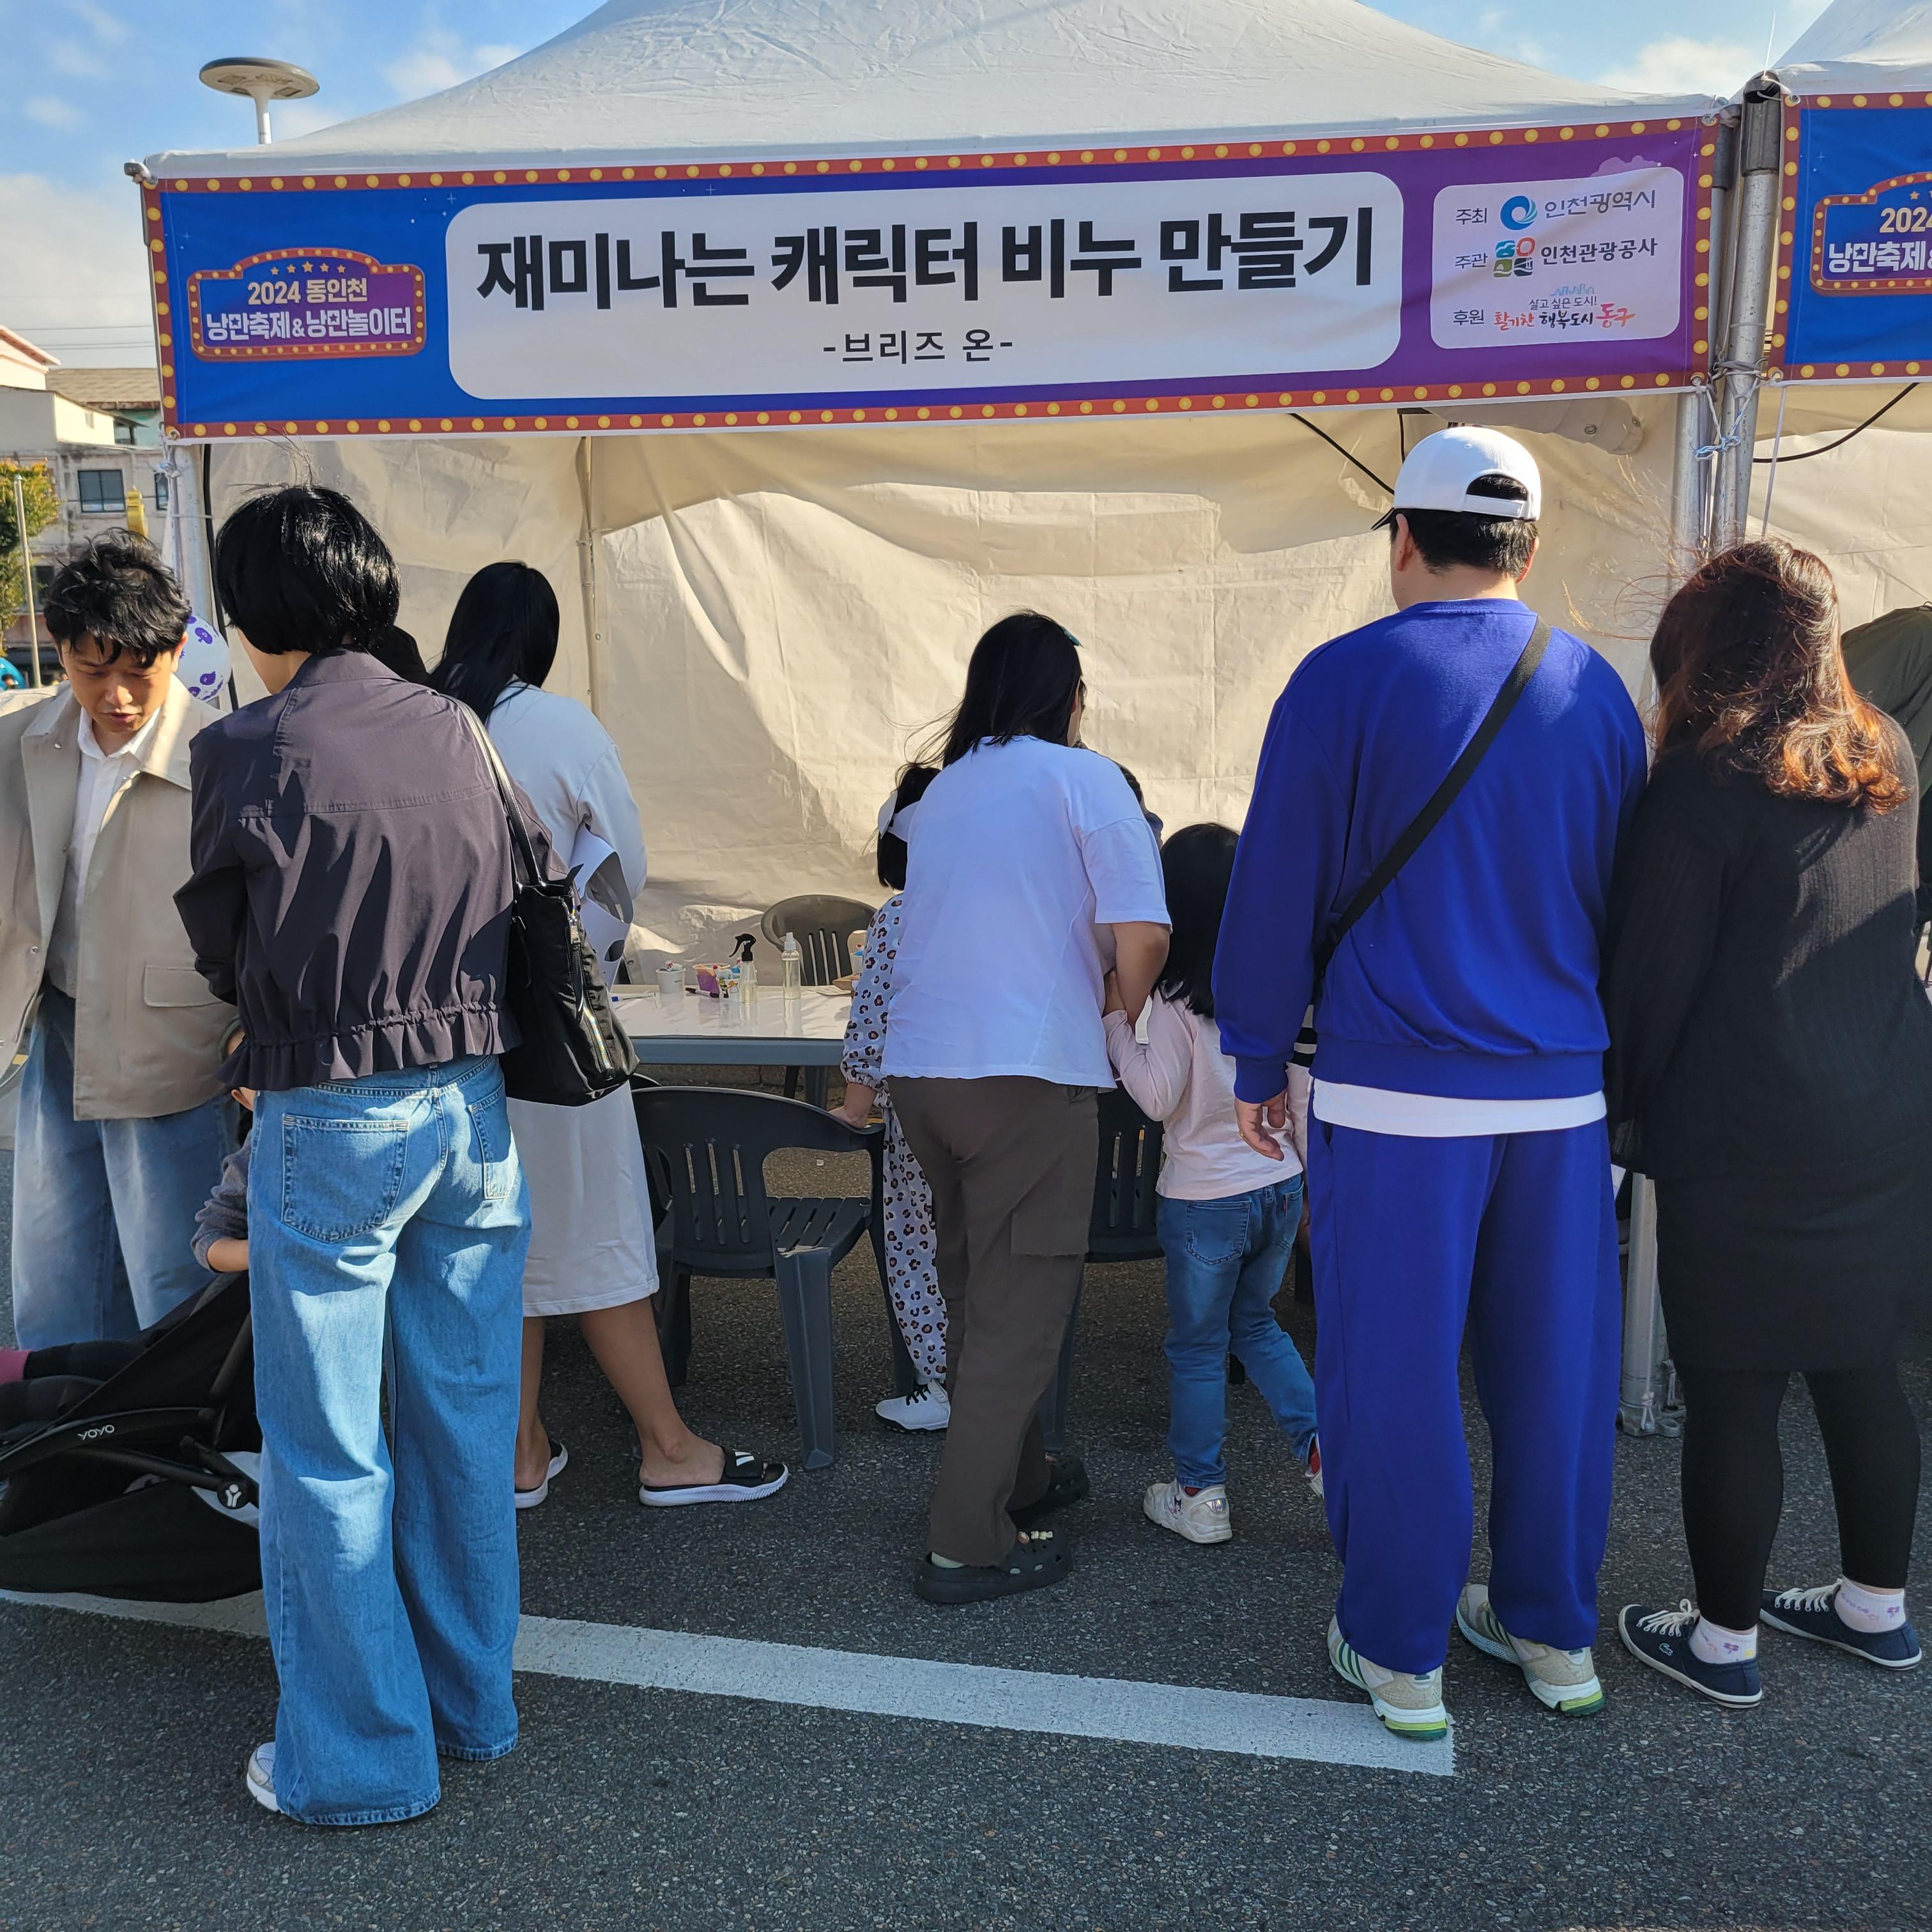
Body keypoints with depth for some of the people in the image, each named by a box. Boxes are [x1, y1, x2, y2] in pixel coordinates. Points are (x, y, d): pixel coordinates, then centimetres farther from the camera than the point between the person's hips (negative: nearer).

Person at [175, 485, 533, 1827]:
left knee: (327, 1454, 9)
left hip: (331, 1124, -5)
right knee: (466, 1418, 16)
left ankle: (362, 1756, 22)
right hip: (473, 1100, 5)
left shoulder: (245, 755, -11)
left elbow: (223, 951, 2)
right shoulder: (455, 732, 2)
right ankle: (472, 1702, 32)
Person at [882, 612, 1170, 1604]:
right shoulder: (1082, 777, 0)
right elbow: (1140, 934, -11)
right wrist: (1135, 1034, 8)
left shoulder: (941, 789, 18)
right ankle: (969, 1543, 6)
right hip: (1028, 1073, -7)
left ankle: (1015, 1475, 35)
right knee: (1020, 1310, 2)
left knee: (975, 1290, 19)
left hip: (919, 1067, 7)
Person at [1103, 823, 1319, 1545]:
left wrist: (1116, 1019, -10)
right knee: (1255, 1324, 26)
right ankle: (1322, 1445, 18)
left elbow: (1158, 1097, -18)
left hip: (1205, 1200, -5)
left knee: (1198, 1348, 10)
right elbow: (1302, 1090, 7)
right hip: (1280, 1188, 6)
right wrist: (1309, 1170, 19)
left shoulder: (1177, 1001, -17)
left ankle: (1199, 1498, 21)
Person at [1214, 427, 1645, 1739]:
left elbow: (1276, 891, -5)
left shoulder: (1343, 681, -6)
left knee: (1393, 1374, 7)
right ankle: (1554, 1633, 31)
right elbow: (1625, 897, 14)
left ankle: (1400, 1656, 20)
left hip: (1395, 1094, -4)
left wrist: (1259, 1062, 5)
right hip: (1563, 1091, 5)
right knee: (1556, 1371, 15)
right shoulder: (1595, 689, 6)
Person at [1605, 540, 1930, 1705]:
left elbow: (1652, 978, -10)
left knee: (1732, 1395, 5)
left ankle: (1724, 1640, 19)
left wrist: (1634, 1114, 1)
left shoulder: (1705, 787, -14)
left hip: (1751, 1144, -7)